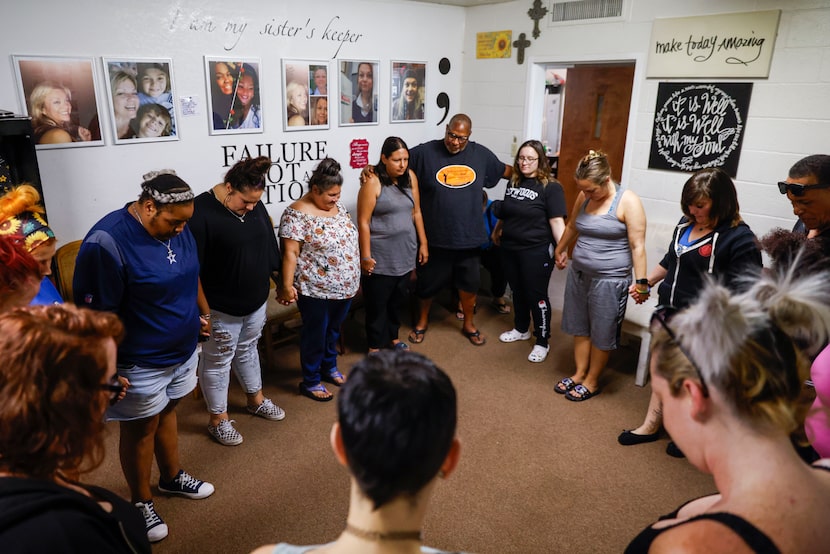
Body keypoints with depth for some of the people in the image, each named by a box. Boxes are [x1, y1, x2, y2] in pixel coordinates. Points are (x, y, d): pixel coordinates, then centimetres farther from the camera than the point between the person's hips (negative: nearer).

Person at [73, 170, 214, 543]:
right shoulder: (106, 243, -26)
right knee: (140, 428, 13)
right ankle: (141, 502, 34)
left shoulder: (177, 227, -4)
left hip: (182, 350, 7)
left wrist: (197, 315, 19)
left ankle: (172, 477, 47)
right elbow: (96, 315, -22)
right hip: (141, 362, -6)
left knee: (166, 411, 25)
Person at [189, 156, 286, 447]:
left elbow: (269, 249, 10)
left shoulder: (255, 205, -1)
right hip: (221, 308, -6)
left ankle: (256, 399, 44)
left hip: (256, 302, 7)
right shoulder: (201, 212, -22)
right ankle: (218, 419, 28)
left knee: (247, 350, 25)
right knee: (217, 361, 11)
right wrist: (204, 311, -20)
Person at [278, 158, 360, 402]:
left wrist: (353, 277, 18)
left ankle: (329, 367, 43)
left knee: (333, 329, 23)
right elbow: (290, 253, -19)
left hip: (344, 286, 7)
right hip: (315, 289, -7)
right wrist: (287, 285, -22)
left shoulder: (338, 205, 5)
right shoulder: (297, 214, -18)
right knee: (315, 334, 8)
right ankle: (310, 382, 25)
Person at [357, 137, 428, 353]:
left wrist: (423, 243, 9)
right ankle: (375, 345, 24)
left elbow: (416, 212, 10)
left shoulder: (410, 177, 3)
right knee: (377, 302, 8)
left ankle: (393, 336, 38)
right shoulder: (373, 182, -15)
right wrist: (365, 257, -15)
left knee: (396, 299, 19)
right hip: (380, 257, -5)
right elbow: (363, 222, -14)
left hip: (405, 253, 5)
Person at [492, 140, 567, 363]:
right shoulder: (513, 181, 7)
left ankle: (542, 342, 15)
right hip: (510, 248, 6)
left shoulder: (550, 187, -12)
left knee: (537, 296, 2)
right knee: (517, 291, 19)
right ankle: (521, 329, 38)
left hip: (536, 251, -6)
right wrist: (497, 231, 28)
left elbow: (557, 221, -17)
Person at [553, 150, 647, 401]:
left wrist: (641, 281, -18)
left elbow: (637, 245, -16)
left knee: (601, 333, 7)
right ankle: (579, 374, 32)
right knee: (579, 327, 16)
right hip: (578, 274, 6)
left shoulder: (628, 201, -15)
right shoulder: (583, 197, 3)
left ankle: (591, 382, 23)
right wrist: (560, 250, 33)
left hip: (609, 279, -6)